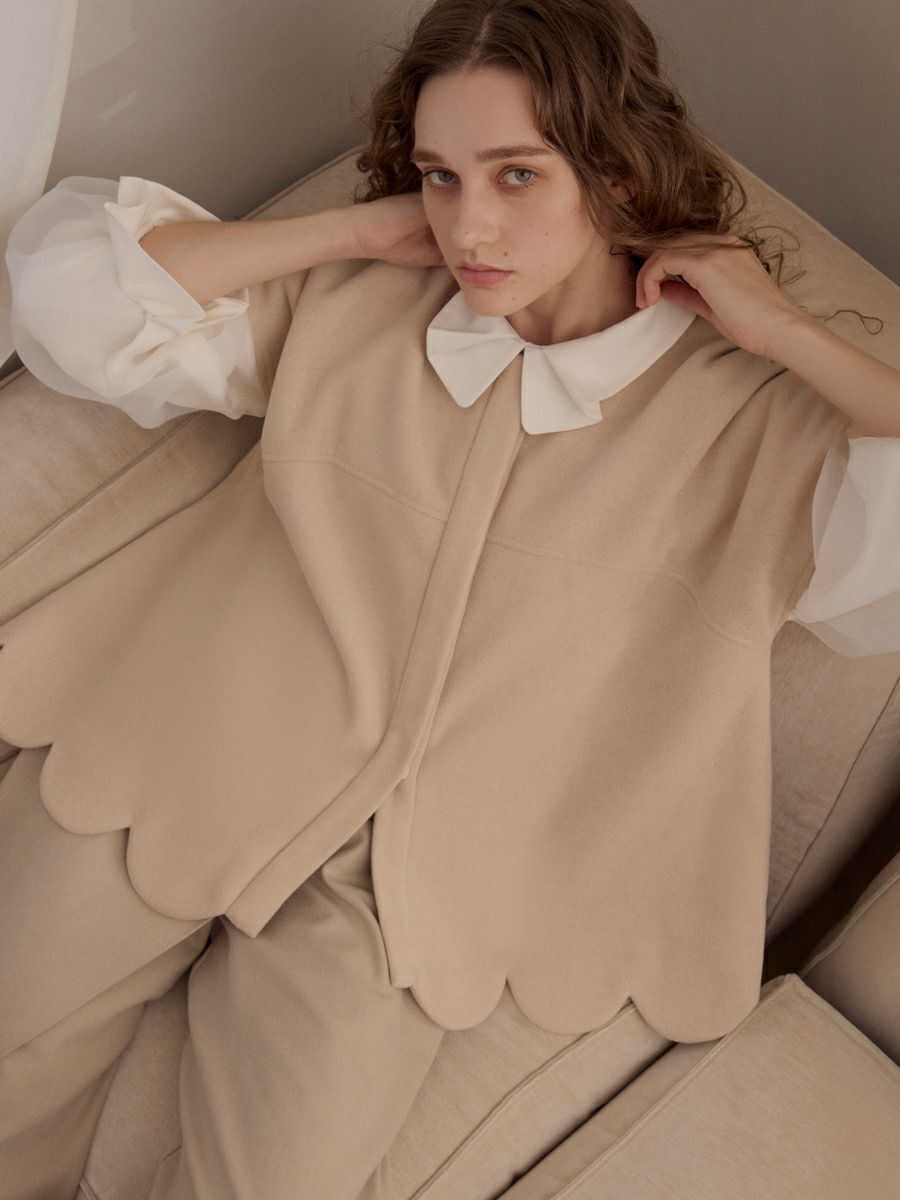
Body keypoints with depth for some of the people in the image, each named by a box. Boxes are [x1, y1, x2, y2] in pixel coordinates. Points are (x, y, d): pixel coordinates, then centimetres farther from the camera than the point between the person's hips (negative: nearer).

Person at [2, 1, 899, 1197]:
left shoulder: (746, 424, 1)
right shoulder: (345, 303, 7)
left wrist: (781, 327, -7)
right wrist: (360, 228, 0)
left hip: (405, 889, -1)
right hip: (176, 766, 3)